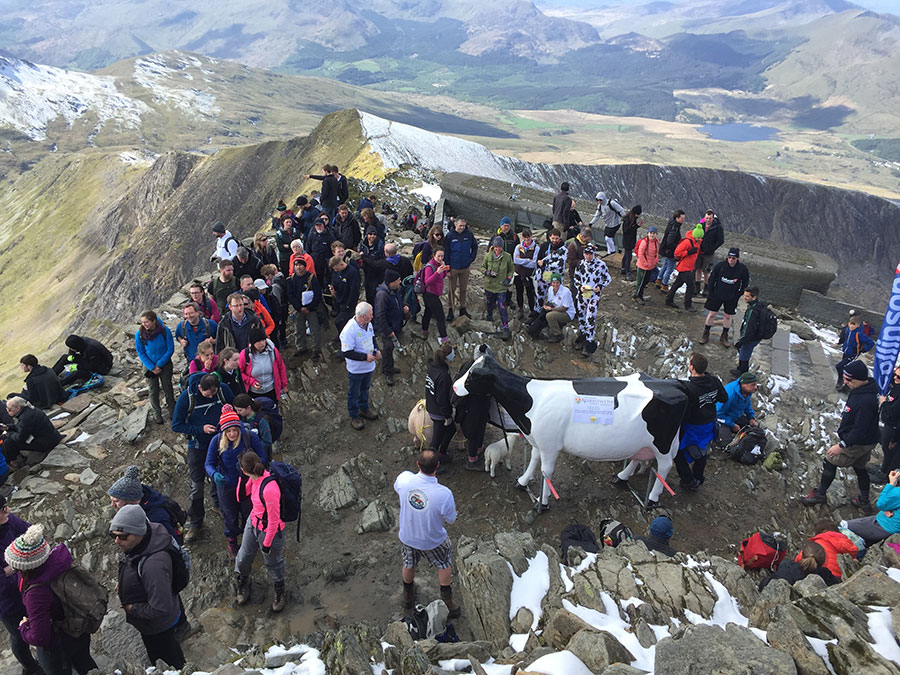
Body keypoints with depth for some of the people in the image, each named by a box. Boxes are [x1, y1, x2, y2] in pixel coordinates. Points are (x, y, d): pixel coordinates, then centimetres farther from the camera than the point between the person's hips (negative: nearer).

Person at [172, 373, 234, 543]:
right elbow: (176, 426, -15)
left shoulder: (224, 389, -18)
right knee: (197, 486, 2)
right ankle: (195, 523, 19)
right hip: (198, 446, -2)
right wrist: (201, 429, -25)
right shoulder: (187, 398, -24)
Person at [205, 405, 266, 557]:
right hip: (226, 485, 0)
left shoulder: (250, 437, -23)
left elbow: (263, 457, -15)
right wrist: (215, 474, -36)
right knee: (230, 515, 21)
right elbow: (209, 464, -14)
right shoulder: (216, 441, -20)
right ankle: (231, 540, 51)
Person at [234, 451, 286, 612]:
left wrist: (267, 543, -15)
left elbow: (274, 520, -28)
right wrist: (242, 478, -13)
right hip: (253, 522, 7)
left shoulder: (269, 490, -40)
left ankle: (279, 592, 48)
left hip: (269, 530, -7)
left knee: (272, 562, 19)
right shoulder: (254, 478, -15)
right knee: (244, 556, 24)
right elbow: (241, 496, 3)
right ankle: (241, 583, 55)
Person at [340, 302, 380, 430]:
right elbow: (346, 353, -28)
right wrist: (365, 357, -28)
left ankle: (364, 408, 50)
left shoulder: (368, 324, -8)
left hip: (369, 366, 7)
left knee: (365, 388, 28)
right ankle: (354, 417, 33)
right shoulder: (349, 330, -31)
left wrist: (376, 350, -5)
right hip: (356, 369, -7)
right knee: (354, 393, 14)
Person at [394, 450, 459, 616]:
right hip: (433, 541, -3)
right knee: (444, 566, 29)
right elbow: (451, 520, -18)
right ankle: (447, 604, 43)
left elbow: (396, 490, -2)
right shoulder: (444, 494, -38)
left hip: (407, 537, 3)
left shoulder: (404, 478, -29)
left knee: (408, 565, 32)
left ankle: (408, 598, 58)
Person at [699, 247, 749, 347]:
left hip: (731, 298, 1)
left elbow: (745, 284, 2)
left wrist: (737, 296, 0)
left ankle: (724, 336, 28)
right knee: (711, 314, 6)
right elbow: (711, 279, -2)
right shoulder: (720, 266, -14)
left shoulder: (742, 269, -11)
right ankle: (705, 334, 22)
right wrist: (710, 293, -2)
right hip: (716, 295, 0)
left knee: (728, 316, 10)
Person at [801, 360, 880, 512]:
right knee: (860, 468, 23)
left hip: (857, 443, -9)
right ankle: (864, 502, 40)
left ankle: (820, 494, 24)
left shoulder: (865, 401, -35)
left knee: (830, 461, 6)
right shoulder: (859, 390, -6)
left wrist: (842, 445, -24)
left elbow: (860, 430, -30)